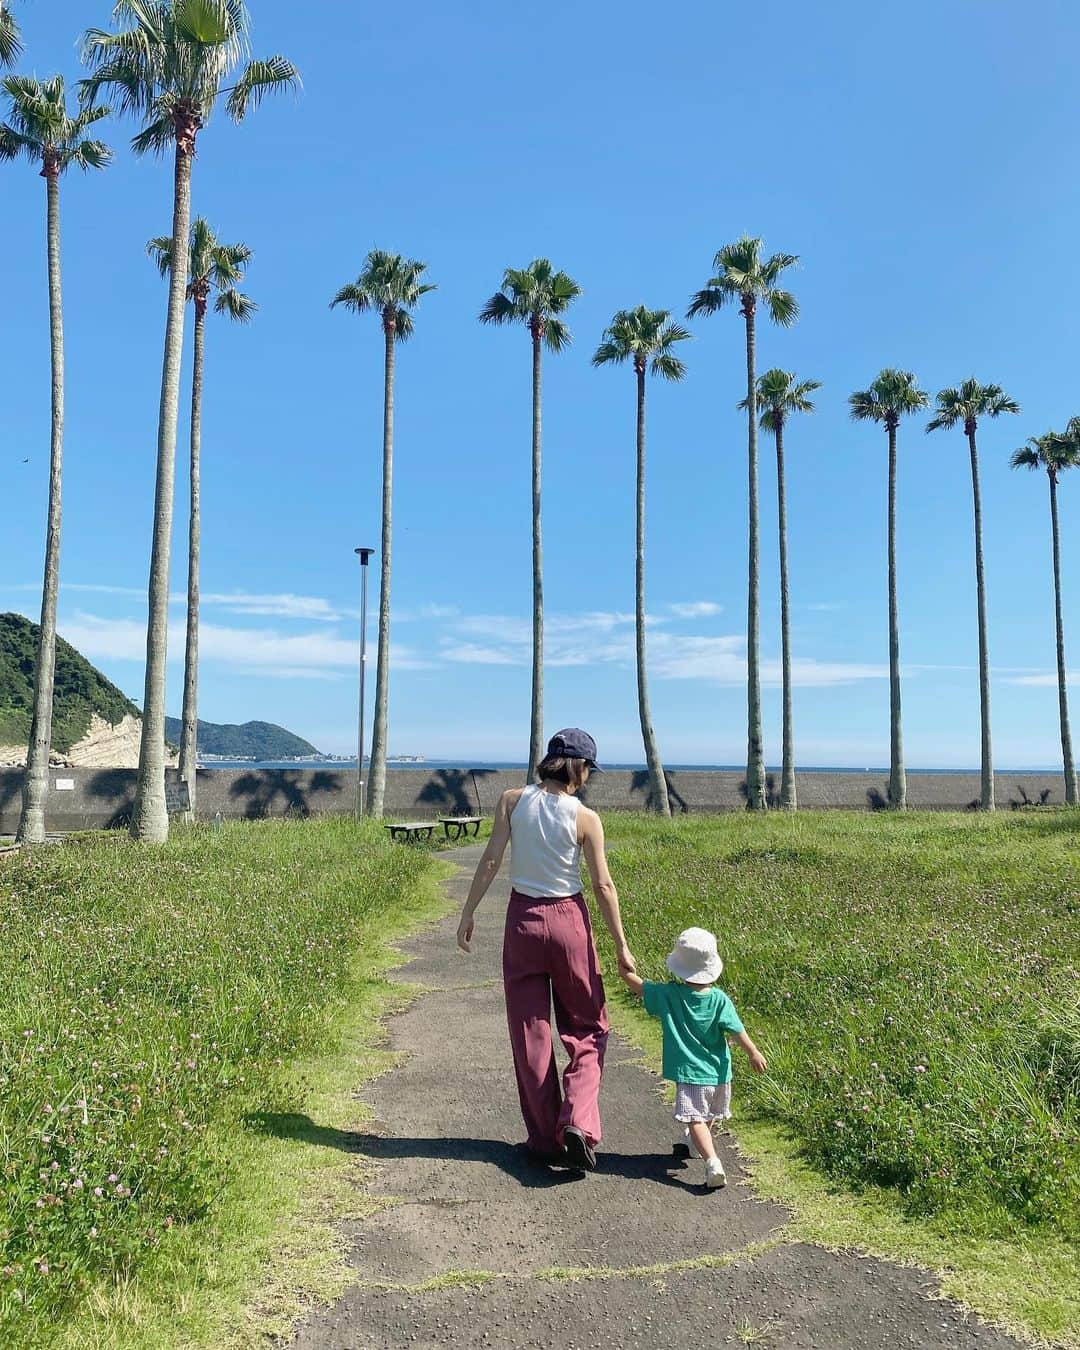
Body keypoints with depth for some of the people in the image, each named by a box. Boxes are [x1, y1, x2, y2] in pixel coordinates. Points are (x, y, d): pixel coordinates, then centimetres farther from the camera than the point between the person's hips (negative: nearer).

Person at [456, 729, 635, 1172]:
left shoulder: (513, 800, -5)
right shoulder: (585, 818, -9)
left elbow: (490, 861, -7)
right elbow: (603, 885, -7)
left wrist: (467, 914, 2)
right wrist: (621, 946, 0)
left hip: (522, 919, 2)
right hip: (568, 920, -2)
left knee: (530, 1034, 12)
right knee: (588, 1028, 15)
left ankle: (544, 1138, 20)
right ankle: (577, 1122, -2)